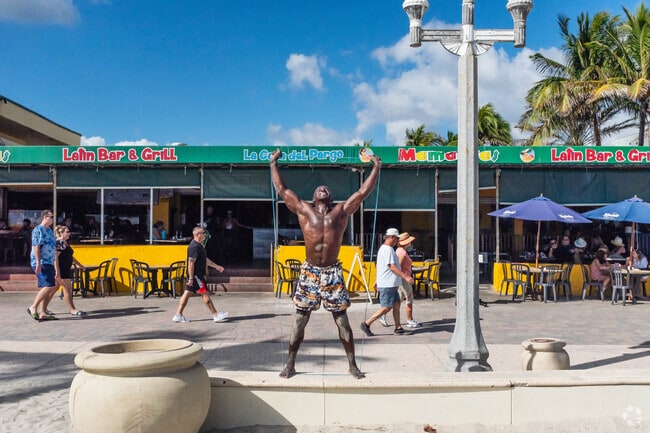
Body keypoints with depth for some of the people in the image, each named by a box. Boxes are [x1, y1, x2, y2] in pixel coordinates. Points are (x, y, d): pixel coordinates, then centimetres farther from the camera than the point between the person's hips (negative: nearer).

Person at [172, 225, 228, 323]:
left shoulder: (199, 245, 16)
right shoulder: (194, 246, -18)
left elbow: (205, 259, 26)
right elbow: (191, 262, -22)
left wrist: (216, 266, 26)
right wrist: (191, 278, -24)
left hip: (198, 275, 10)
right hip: (196, 275, -10)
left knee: (187, 293, 10)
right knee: (205, 293, -5)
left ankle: (178, 316, 13)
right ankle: (216, 315, 0)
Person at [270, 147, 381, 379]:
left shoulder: (342, 211, 7)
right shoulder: (304, 210, 6)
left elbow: (363, 192, 9)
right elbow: (282, 189, 8)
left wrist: (376, 168, 11)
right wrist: (274, 164, 13)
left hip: (333, 273, 0)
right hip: (309, 272, 0)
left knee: (342, 321, 5)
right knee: (299, 321, 5)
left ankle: (352, 364, 16)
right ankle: (290, 364, 16)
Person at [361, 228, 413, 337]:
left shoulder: (384, 248, 17)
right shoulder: (388, 249, -16)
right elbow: (392, 267, -23)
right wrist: (405, 276, -25)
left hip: (391, 284, 10)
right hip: (387, 284, -10)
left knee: (396, 304, 11)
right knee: (386, 307, -7)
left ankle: (398, 327, 15)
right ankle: (366, 324, -3)